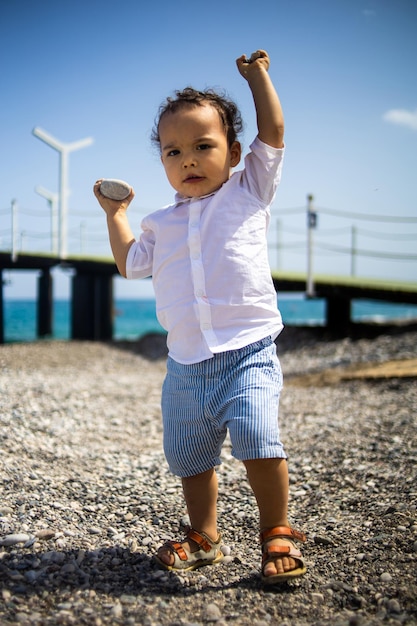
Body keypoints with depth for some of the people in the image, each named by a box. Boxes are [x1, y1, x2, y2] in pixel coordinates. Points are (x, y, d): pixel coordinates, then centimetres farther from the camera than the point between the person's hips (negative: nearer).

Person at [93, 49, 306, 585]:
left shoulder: (247, 192, 5)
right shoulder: (161, 223, 15)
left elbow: (272, 130, 1)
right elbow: (130, 263, 27)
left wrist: (257, 73, 12)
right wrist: (116, 213, 29)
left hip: (248, 350, -5)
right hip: (186, 363, 5)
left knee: (256, 435, -24)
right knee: (189, 456, 13)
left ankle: (277, 534, -6)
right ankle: (204, 536, 32)